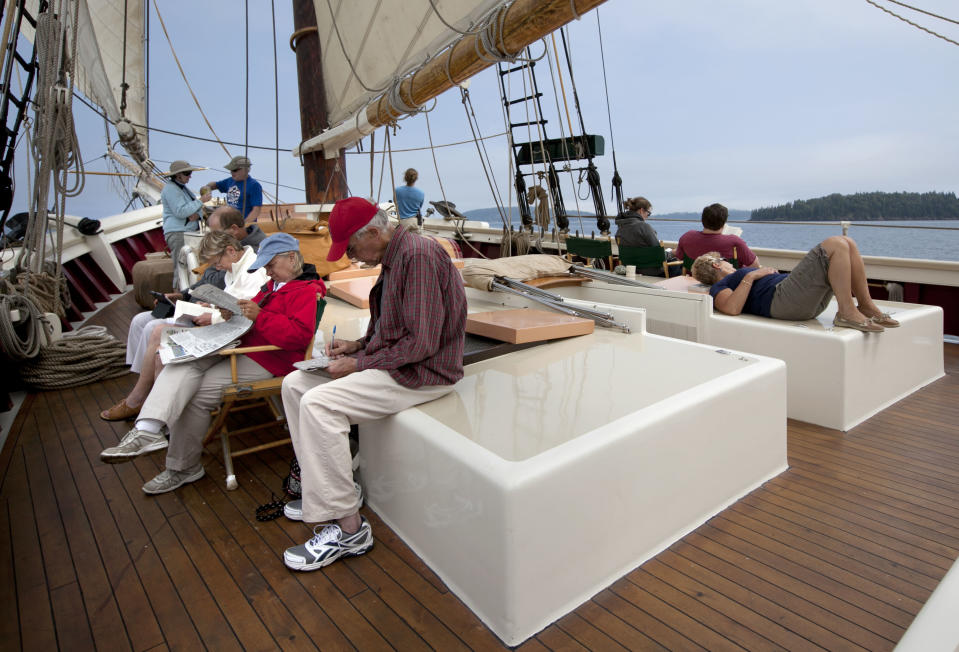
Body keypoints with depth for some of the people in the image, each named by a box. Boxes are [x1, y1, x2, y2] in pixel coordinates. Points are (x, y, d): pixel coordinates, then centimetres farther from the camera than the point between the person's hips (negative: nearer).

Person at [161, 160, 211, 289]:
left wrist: (197, 214, -4)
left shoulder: (183, 187, 22)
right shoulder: (171, 189, -8)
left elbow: (197, 208, 21)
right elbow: (180, 211, -19)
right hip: (177, 233, -9)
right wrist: (201, 201, -15)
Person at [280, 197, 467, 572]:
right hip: (393, 361, 10)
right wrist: (356, 346, 7)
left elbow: (422, 342, -24)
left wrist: (359, 364, -16)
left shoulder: (419, 255, -19)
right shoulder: (393, 258, 13)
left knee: (319, 403, -24)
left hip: (423, 372, -10)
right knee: (295, 383, 7)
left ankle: (349, 529, -12)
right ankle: (323, 489, 17)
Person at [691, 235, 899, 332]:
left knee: (847, 243, 4)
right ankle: (847, 312, -20)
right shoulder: (719, 287, 8)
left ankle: (866, 306, -1)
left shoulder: (735, 278, 36)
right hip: (782, 298, -10)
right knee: (836, 245, -18)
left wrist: (771, 273, 20)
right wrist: (751, 276, -9)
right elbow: (731, 308, -16)